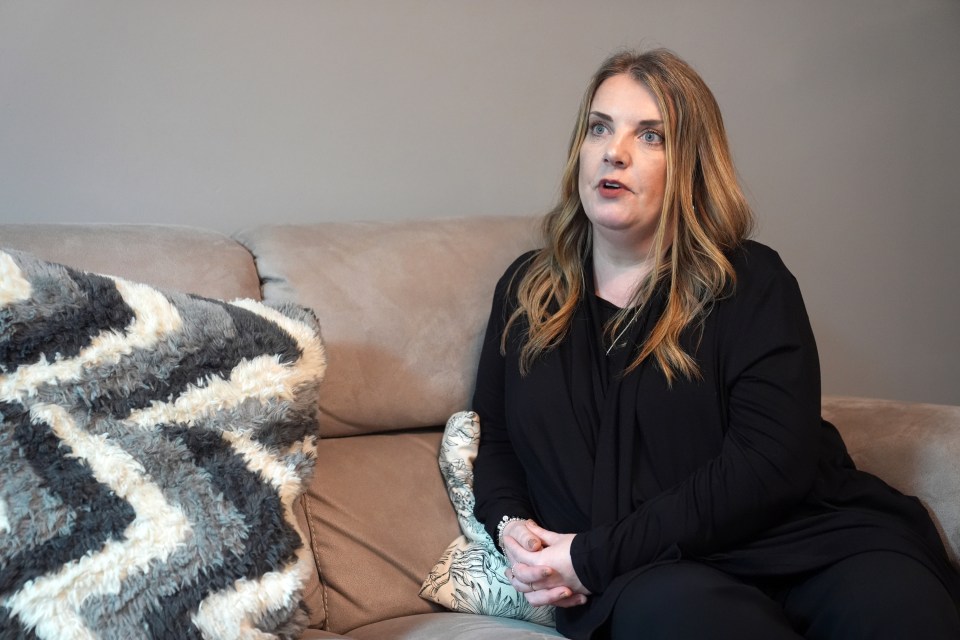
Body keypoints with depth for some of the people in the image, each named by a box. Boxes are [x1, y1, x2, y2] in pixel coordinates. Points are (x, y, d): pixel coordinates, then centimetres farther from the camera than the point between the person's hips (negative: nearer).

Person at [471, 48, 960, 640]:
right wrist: (512, 528, -1)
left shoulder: (751, 283, 3)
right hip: (641, 577, 1)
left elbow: (770, 463, -9)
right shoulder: (526, 290, 17)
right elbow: (492, 440, 23)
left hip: (793, 541, -1)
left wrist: (595, 556, -13)